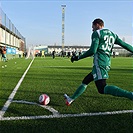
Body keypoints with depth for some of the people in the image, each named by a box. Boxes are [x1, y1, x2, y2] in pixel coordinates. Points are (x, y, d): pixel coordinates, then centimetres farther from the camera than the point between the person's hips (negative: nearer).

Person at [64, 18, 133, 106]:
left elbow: (92, 51, -10)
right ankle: (71, 99, 31)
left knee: (102, 89, -16)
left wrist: (78, 58, -2)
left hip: (99, 63, -9)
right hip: (107, 63, 9)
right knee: (85, 81, 20)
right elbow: (125, 45, 16)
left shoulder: (97, 33, 0)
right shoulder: (112, 34, 22)